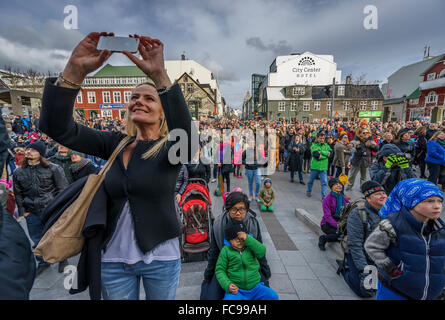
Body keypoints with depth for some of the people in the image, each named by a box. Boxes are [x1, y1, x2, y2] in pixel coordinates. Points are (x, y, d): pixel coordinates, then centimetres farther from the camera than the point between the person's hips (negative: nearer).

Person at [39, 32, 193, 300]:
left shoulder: (170, 148, -10)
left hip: (161, 259, -2)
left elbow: (186, 135, -34)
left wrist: (160, 75, -39)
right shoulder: (114, 143, -1)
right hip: (113, 259, 3)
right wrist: (75, 70, -23)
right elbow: (58, 127, -10)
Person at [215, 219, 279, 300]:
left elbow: (262, 251, -17)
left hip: (255, 288, 2)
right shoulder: (226, 250, -3)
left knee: (273, 296, -14)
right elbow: (220, 270, 0)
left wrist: (247, 239, -25)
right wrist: (227, 285, -16)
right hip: (236, 289, -2)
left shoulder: (250, 246, 2)